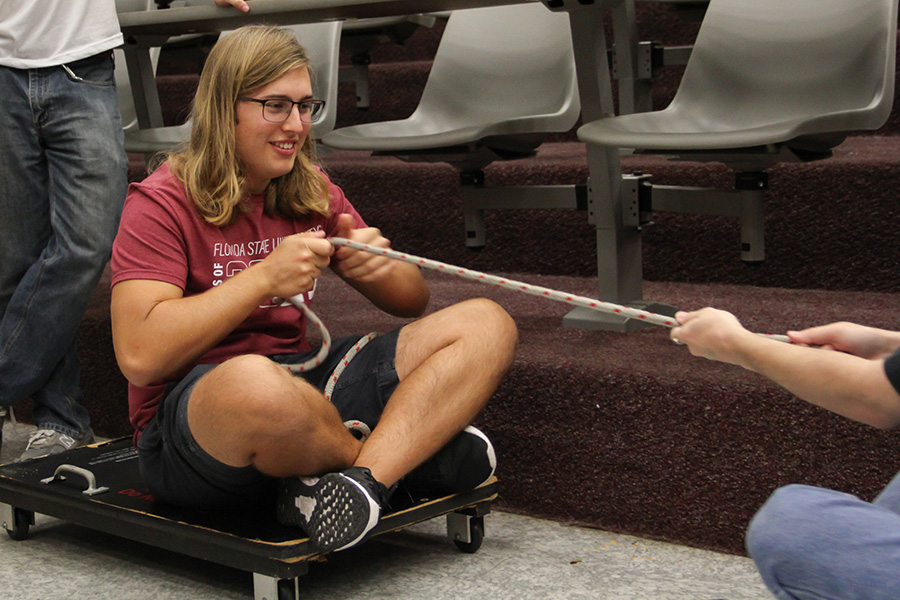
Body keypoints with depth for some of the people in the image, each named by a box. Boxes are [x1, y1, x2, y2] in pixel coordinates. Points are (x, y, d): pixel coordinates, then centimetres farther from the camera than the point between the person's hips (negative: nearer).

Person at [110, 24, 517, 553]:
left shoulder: (313, 194, 13)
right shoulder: (162, 203, -5)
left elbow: (414, 302, 17)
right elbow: (139, 356, -18)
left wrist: (381, 269, -8)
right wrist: (263, 278, -20)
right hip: (189, 425, -6)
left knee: (486, 325, -6)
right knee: (259, 384, -44)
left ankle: (363, 476, -31)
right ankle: (407, 451, -11)